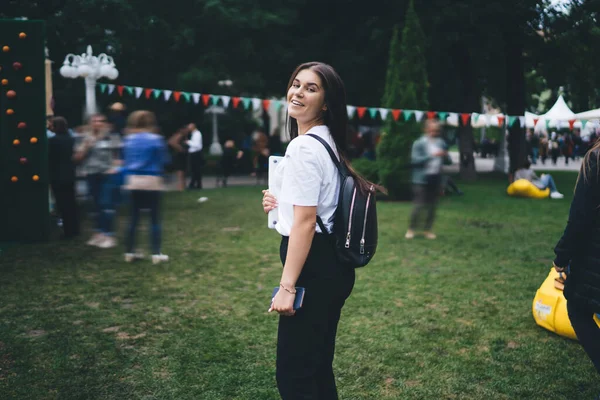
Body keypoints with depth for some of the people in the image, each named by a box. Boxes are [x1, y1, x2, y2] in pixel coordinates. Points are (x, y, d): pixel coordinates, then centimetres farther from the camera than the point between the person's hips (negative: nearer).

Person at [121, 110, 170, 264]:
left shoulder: (128, 139, 5)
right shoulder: (155, 139, -8)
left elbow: (125, 161, 8)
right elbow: (163, 160, -4)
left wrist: (127, 178, 16)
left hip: (134, 181, 4)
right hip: (152, 181, -4)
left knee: (134, 217, 11)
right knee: (154, 218, 0)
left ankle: (129, 252, 13)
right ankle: (156, 254, -2)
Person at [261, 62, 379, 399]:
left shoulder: (303, 147, -16)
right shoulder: (327, 142, 15)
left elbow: (305, 221, -22)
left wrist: (287, 286, -22)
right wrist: (281, 201, 17)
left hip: (314, 266, -11)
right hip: (332, 265, 11)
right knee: (318, 366, 19)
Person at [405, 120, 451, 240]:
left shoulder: (441, 143, 9)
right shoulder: (419, 143, -5)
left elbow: (448, 161, 14)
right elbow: (415, 160, -16)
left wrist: (445, 156, -10)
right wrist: (432, 155, -23)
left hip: (436, 179, 5)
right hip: (422, 179, -5)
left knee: (432, 207, 8)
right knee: (419, 205, -4)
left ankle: (428, 230, 18)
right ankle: (411, 229, 9)